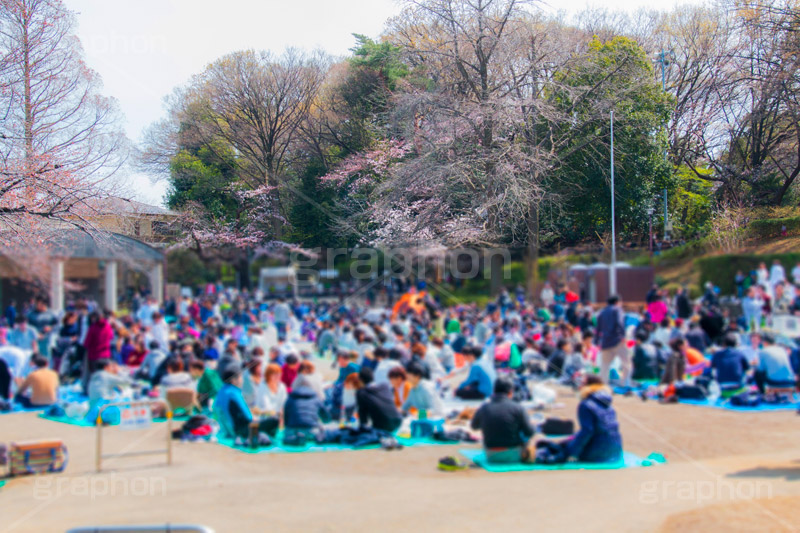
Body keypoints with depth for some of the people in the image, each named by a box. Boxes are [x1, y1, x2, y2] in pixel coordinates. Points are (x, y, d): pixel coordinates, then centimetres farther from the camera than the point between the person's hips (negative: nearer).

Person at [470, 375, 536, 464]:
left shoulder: (482, 409, -9)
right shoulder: (518, 408, -17)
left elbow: (474, 426, 12)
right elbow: (529, 432, -10)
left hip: (491, 456, 2)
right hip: (514, 455, -2)